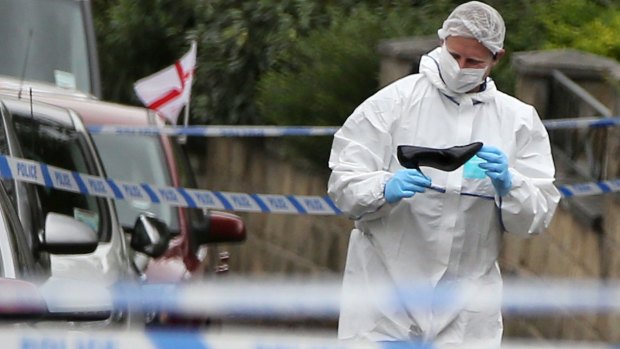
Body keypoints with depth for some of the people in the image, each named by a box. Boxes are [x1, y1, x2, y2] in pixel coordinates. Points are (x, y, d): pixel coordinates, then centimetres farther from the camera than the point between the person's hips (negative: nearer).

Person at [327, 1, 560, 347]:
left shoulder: (519, 120, 7)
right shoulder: (394, 101, 0)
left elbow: (538, 216, 3)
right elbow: (343, 182, -4)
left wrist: (507, 184, -18)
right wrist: (386, 188, -25)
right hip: (386, 289, -2)